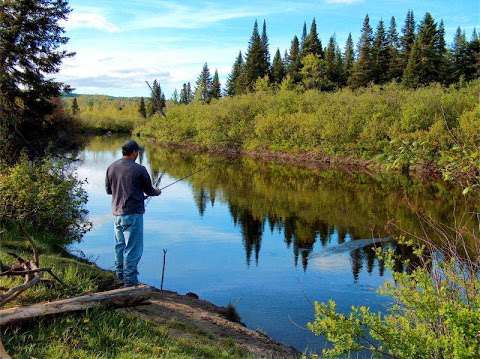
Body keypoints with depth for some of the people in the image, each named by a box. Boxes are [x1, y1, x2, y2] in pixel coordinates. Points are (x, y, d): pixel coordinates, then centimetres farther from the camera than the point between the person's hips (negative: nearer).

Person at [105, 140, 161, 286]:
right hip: (133, 214, -6)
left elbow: (108, 190, 12)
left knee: (120, 244, 21)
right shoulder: (139, 169, -14)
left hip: (116, 213, 7)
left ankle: (120, 274, 33)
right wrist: (157, 192, 19)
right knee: (133, 248, 1)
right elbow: (149, 191, -2)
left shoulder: (111, 168, 3)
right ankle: (130, 280, 6)